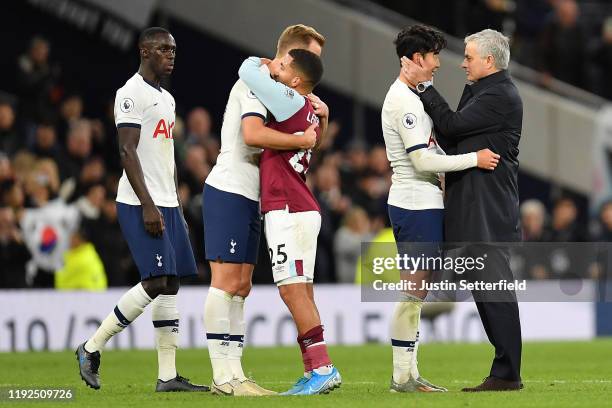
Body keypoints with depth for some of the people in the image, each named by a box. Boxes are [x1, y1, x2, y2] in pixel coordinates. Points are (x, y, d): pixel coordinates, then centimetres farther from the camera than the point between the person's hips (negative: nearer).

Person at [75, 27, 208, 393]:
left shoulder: (167, 98, 19)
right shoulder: (132, 94, -10)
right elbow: (128, 152, -17)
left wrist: (177, 208, 21)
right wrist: (147, 205, -22)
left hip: (166, 204, 9)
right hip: (140, 205, -9)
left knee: (171, 284, 3)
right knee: (156, 282, -15)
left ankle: (168, 376, 3)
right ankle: (92, 348, -4)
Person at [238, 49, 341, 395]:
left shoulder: (293, 103, -11)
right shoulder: (310, 111, 15)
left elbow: (249, 71, -11)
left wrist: (262, 63, 8)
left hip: (288, 211, -10)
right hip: (302, 210, 10)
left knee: (293, 289, -12)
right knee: (300, 292, 10)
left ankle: (323, 367, -15)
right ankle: (315, 372, 10)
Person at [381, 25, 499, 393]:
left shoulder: (411, 96, 18)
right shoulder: (404, 101, -15)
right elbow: (423, 160, -20)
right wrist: (474, 159, -16)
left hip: (423, 203, 11)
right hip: (416, 206, -11)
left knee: (417, 291, 12)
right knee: (414, 291, -9)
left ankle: (409, 374, 15)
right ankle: (402, 376, -7)